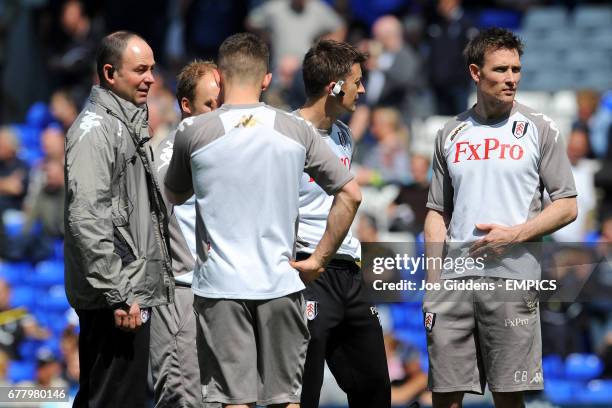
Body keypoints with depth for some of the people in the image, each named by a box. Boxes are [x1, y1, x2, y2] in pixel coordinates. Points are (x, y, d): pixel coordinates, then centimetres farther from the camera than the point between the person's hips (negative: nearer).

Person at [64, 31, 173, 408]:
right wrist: (119, 295, -23)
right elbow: (86, 220, -22)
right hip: (117, 301, -10)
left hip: (133, 292, 10)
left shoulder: (129, 125, 18)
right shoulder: (95, 129, -13)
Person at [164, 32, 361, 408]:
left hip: (220, 287, -2)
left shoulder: (193, 132, -3)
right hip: (281, 284, 2)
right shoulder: (296, 131, 2)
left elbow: (175, 196, 14)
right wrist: (318, 259, 6)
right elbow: (350, 195, 3)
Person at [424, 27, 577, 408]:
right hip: (454, 278, 3)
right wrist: (432, 284, 6)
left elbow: (567, 206, 2)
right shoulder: (450, 134, 13)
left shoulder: (540, 129, 4)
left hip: (511, 280, -3)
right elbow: (437, 213, 15)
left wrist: (514, 235, -12)